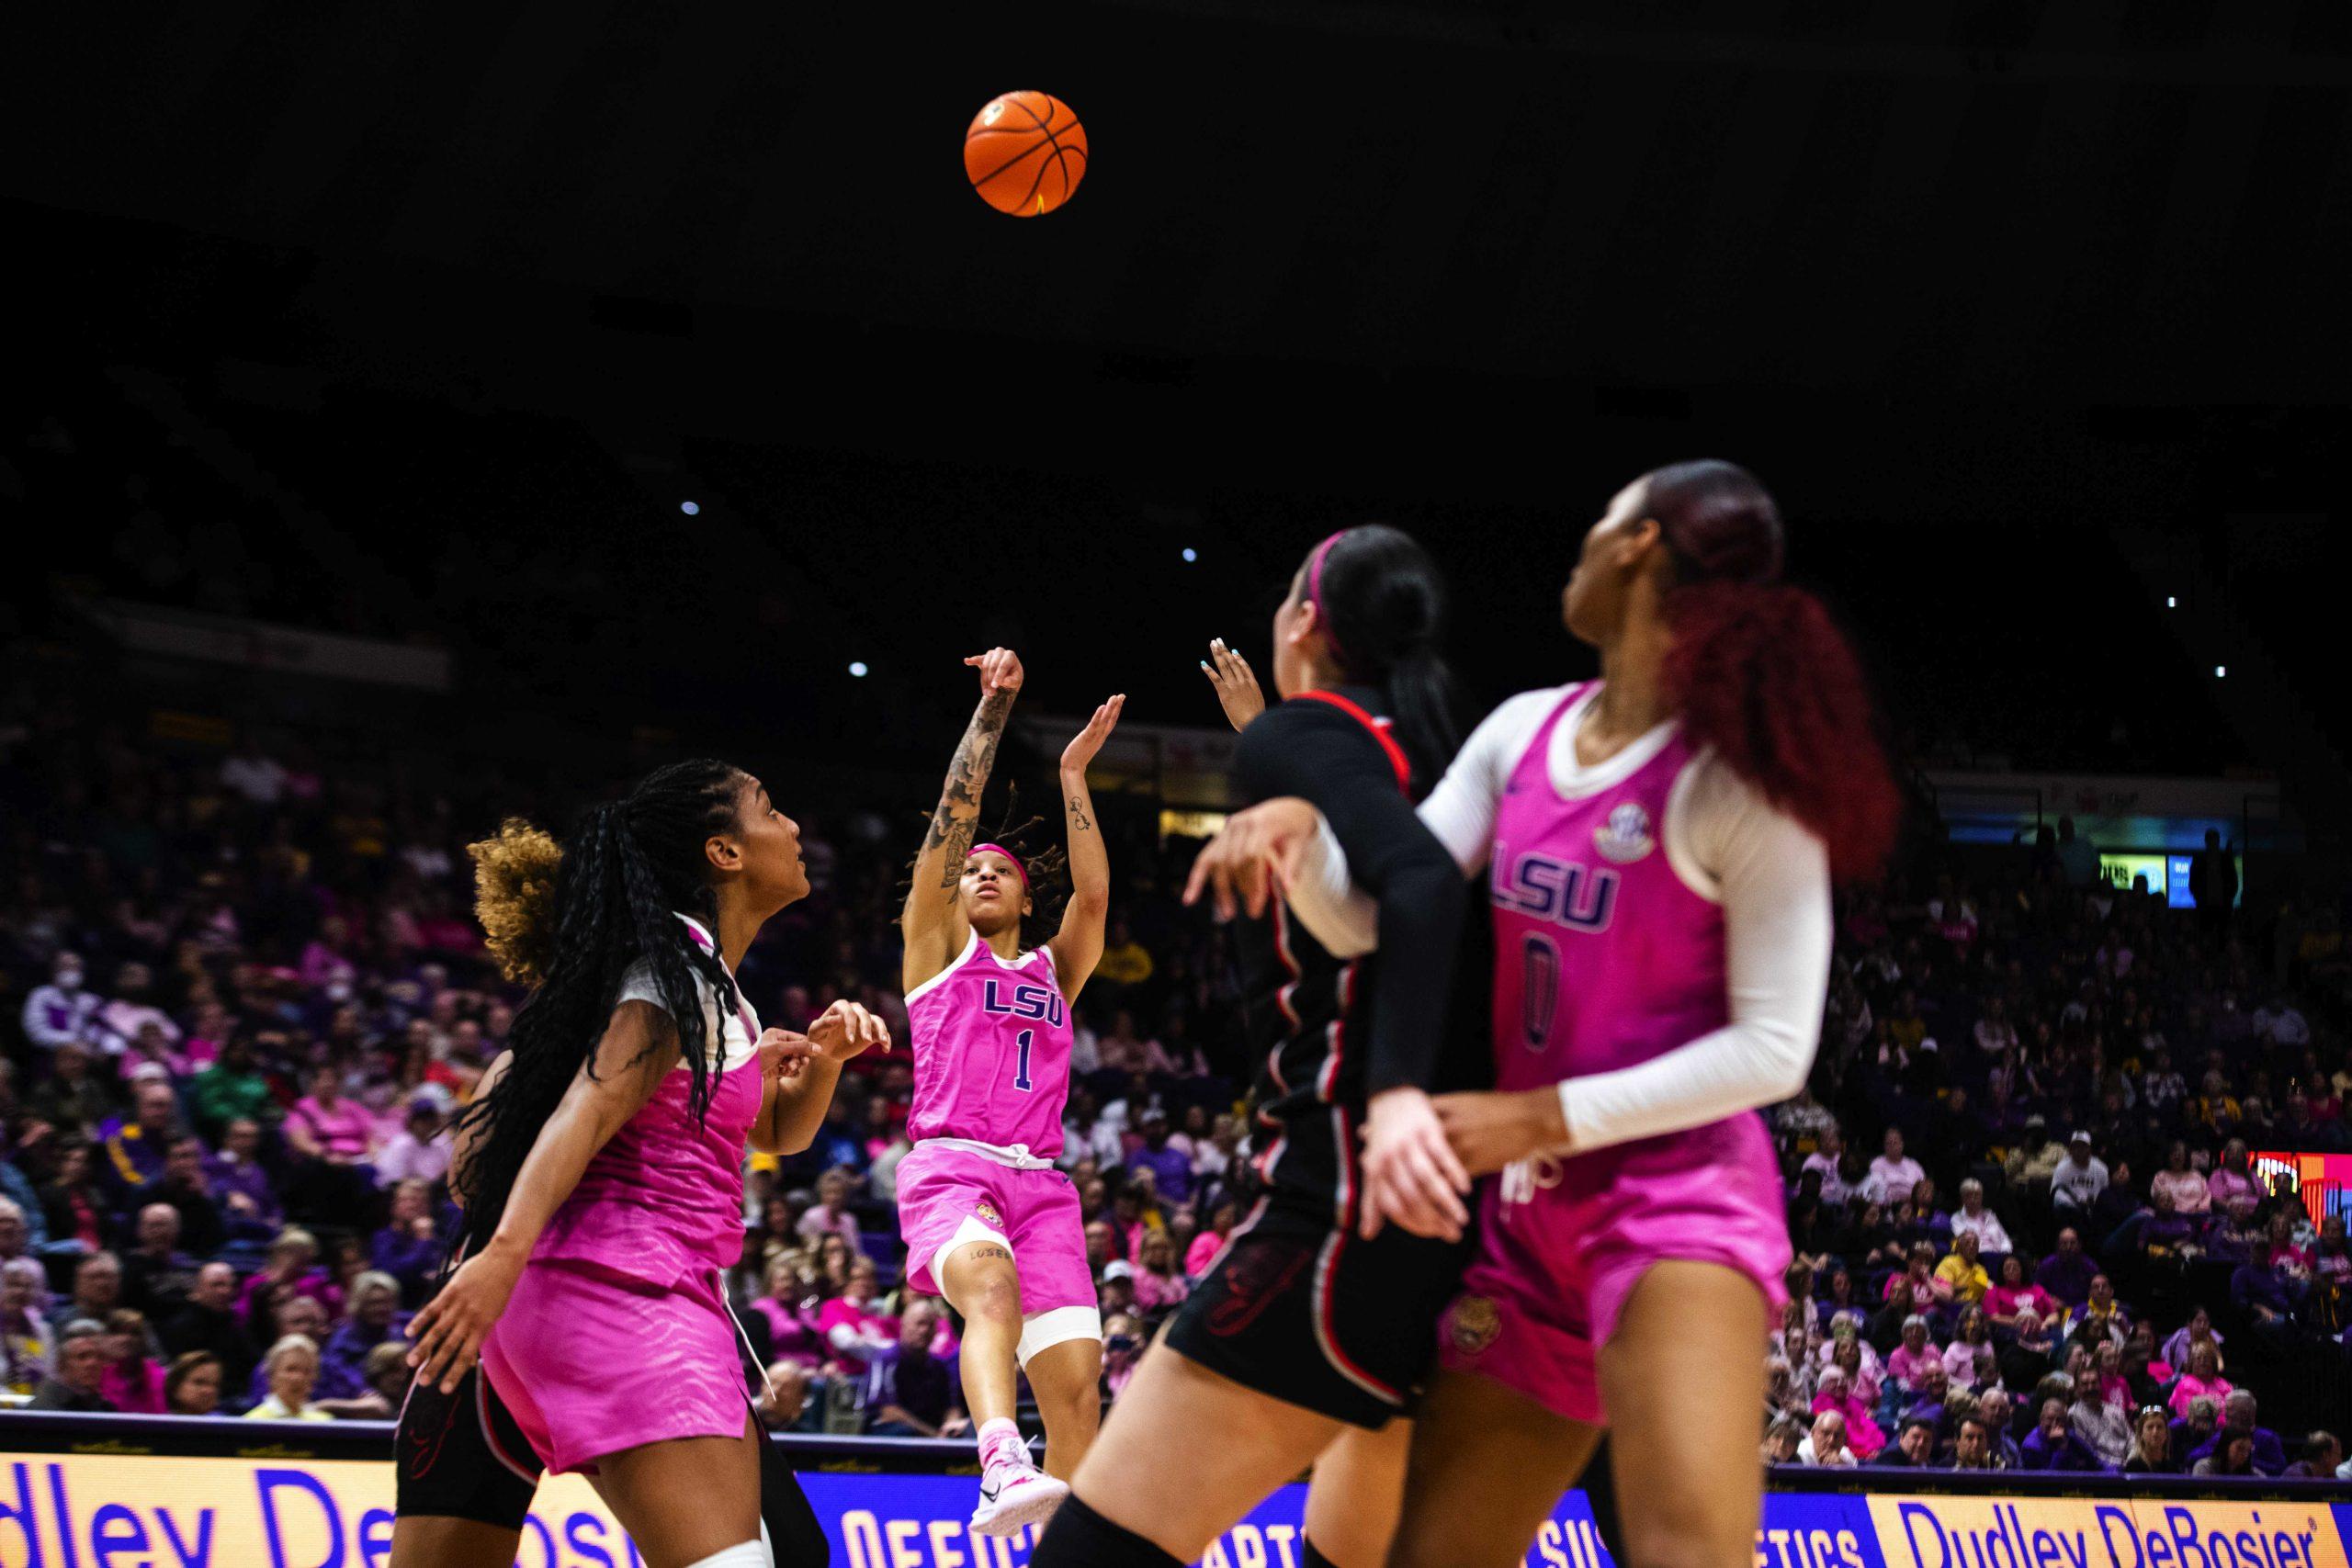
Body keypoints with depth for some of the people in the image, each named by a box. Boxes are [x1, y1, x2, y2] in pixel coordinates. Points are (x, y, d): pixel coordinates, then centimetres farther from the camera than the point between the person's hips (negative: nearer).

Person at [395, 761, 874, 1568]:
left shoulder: (712, 989, 24)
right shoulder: (681, 962, -5)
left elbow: (777, 1130, 36)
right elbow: (590, 1107, -19)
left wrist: (824, 1055, 14)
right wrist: (508, 1249, -32)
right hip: (624, 1288, -10)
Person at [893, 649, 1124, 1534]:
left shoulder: (1054, 969, 26)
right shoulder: (939, 946, 17)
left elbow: (1092, 895, 9)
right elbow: (955, 816, 9)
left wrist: (1072, 776, 11)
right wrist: (994, 706, 7)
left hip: (1041, 1182, 5)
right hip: (948, 1166, -5)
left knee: (1076, 1383, -11)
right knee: (990, 1279, -38)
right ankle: (1002, 1466, -60)